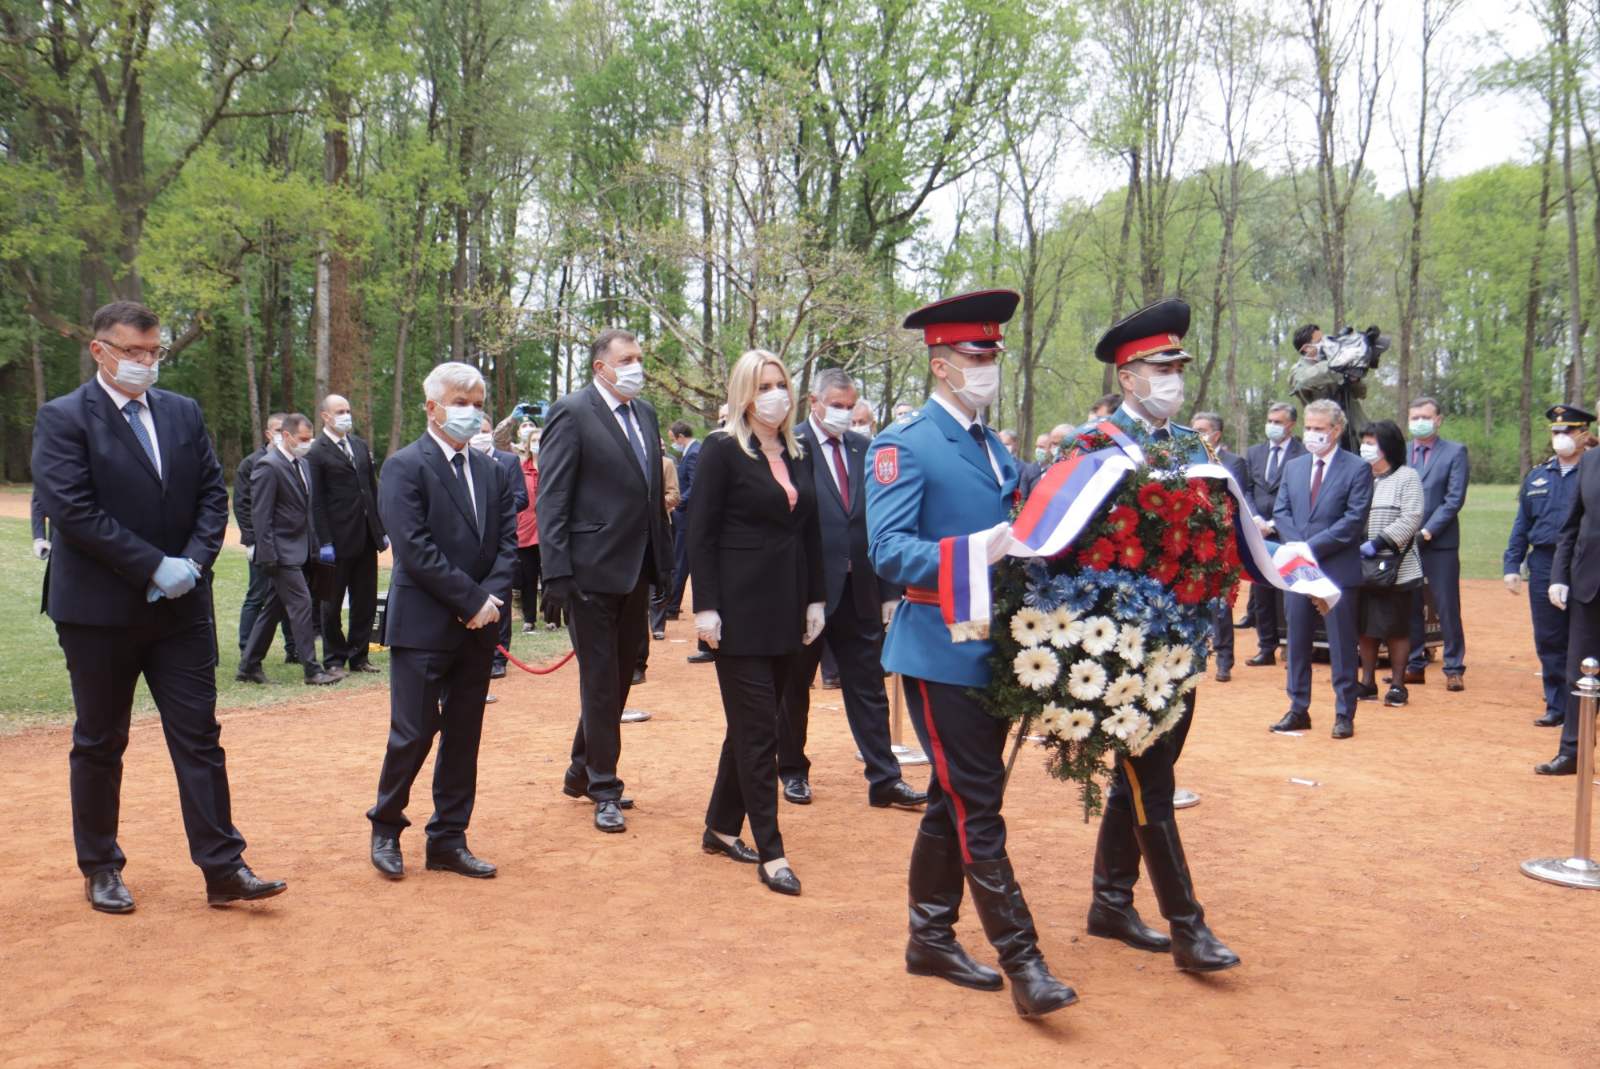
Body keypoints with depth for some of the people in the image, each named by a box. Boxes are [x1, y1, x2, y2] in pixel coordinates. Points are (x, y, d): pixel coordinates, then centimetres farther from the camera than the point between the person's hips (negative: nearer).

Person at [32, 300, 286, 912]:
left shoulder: (183, 413, 9)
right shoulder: (64, 419, -6)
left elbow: (213, 494, 7)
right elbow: (72, 509, -15)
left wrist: (193, 562, -9)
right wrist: (154, 567, -18)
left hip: (181, 608, 4)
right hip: (99, 610, -4)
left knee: (200, 737, 3)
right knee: (99, 745, 10)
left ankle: (223, 869, 7)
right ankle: (100, 869, 25)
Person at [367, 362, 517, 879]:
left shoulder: (490, 469, 12)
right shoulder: (405, 467, -7)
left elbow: (508, 540, 8)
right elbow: (414, 549, -16)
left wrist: (493, 596, -9)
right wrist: (473, 599, -16)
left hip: (478, 625, 6)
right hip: (423, 626, -6)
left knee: (463, 736, 10)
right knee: (413, 734, -2)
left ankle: (448, 840, 20)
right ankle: (385, 827, 21)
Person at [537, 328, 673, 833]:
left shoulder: (645, 413, 11)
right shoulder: (571, 413, -10)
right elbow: (551, 499, -13)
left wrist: (663, 556, 10)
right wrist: (557, 573, -18)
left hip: (638, 568, 7)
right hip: (594, 569, -7)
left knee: (620, 676, 16)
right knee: (601, 681, 2)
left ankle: (583, 771, 33)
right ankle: (604, 789, 14)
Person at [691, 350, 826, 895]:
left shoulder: (798, 456, 11)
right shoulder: (722, 452, -7)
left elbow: (810, 534, 14)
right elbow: (702, 535, -10)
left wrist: (815, 600, 9)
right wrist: (705, 606, -15)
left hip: (786, 609, 7)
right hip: (741, 609, -7)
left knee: (753, 724, 14)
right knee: (758, 731, -3)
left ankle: (721, 827, 27)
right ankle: (770, 852, 3)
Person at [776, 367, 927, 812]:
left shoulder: (862, 448, 8)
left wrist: (889, 590, 5)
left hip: (859, 591, 4)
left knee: (869, 687, 7)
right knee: (795, 686, 12)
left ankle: (884, 779, 13)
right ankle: (793, 771, 27)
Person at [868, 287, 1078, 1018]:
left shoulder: (993, 448, 16)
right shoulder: (903, 446, -9)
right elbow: (886, 550, -19)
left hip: (993, 649, 8)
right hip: (941, 651, -8)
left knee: (955, 803, 15)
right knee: (978, 807, -5)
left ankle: (931, 940, 26)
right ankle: (1022, 962, 2)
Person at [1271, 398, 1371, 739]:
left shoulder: (1357, 469, -4)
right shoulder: (1293, 467, 13)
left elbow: (1354, 520, -11)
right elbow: (1280, 512, 10)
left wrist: (1312, 546, -15)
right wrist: (1296, 546, -7)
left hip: (1338, 569, -5)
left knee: (1341, 644, 2)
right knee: (1297, 642, 9)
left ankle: (1344, 714, 10)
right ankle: (1298, 709, 18)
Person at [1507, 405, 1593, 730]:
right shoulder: (1537, 476, 13)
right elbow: (1521, 525, 15)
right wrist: (1512, 566, 8)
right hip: (1543, 566, 4)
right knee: (1549, 642, 7)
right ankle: (1557, 707, 17)